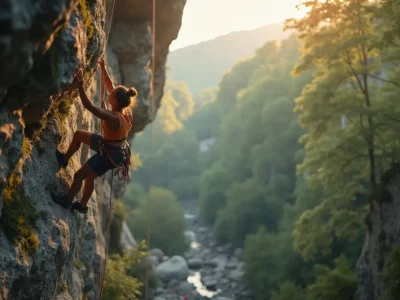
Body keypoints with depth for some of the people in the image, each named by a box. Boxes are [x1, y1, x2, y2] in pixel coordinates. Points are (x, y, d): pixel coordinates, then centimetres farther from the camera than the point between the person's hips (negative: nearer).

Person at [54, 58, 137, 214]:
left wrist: (80, 86, -40)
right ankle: (64, 160, 43)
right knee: (78, 135, 21)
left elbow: (89, 106, -39)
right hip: (109, 144, 8)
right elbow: (110, 86, 0)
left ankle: (68, 200, 32)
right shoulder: (125, 109, -13)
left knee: (79, 176, 8)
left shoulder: (113, 118, -37)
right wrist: (103, 69, 1)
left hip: (110, 155, -8)